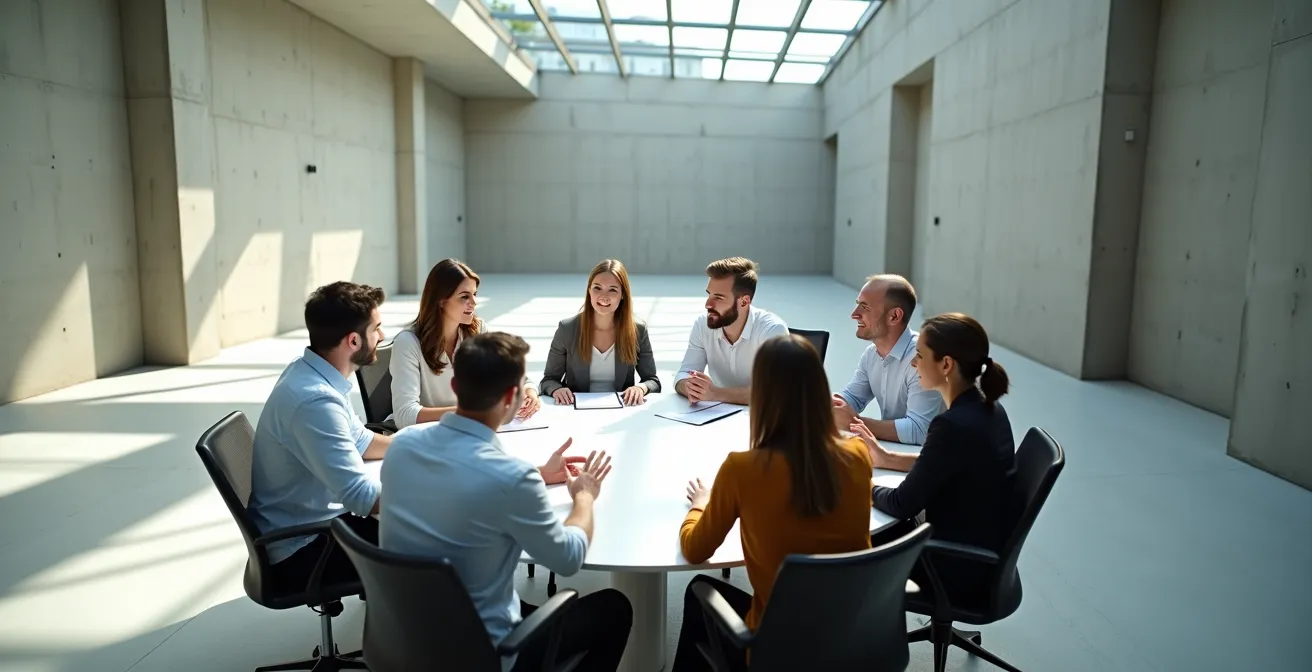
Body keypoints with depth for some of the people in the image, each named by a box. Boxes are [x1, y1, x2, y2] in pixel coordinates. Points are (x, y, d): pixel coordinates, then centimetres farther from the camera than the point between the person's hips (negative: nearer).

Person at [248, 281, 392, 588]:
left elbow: (358, 441, 14)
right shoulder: (315, 400, -30)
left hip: (312, 520, 9)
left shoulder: (315, 373, -1)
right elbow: (360, 496, -31)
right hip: (302, 547, -9)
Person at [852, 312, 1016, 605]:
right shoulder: (987, 409, -1)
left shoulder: (954, 425, -29)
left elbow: (903, 505, -20)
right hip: (984, 554, 8)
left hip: (962, 567, -8)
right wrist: (886, 458, 12)